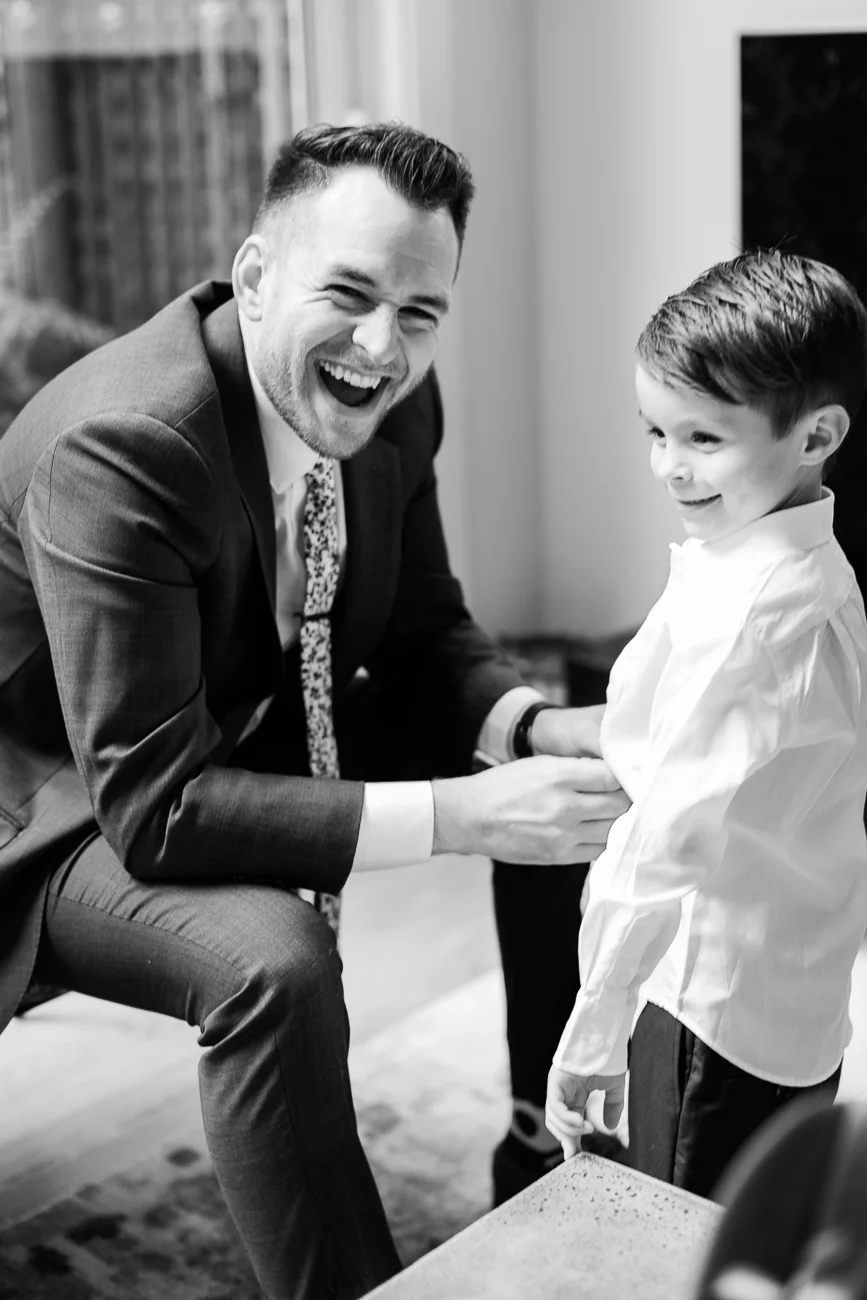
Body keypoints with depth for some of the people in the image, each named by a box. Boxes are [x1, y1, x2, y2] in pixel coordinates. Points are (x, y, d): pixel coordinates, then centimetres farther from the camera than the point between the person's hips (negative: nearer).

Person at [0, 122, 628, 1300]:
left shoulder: (395, 403, -10)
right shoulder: (117, 447, -33)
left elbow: (423, 635, 4)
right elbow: (155, 808, -34)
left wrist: (538, 728, -17)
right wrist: (456, 816, -37)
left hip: (268, 732, 8)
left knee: (584, 783, 3)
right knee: (272, 957, -36)